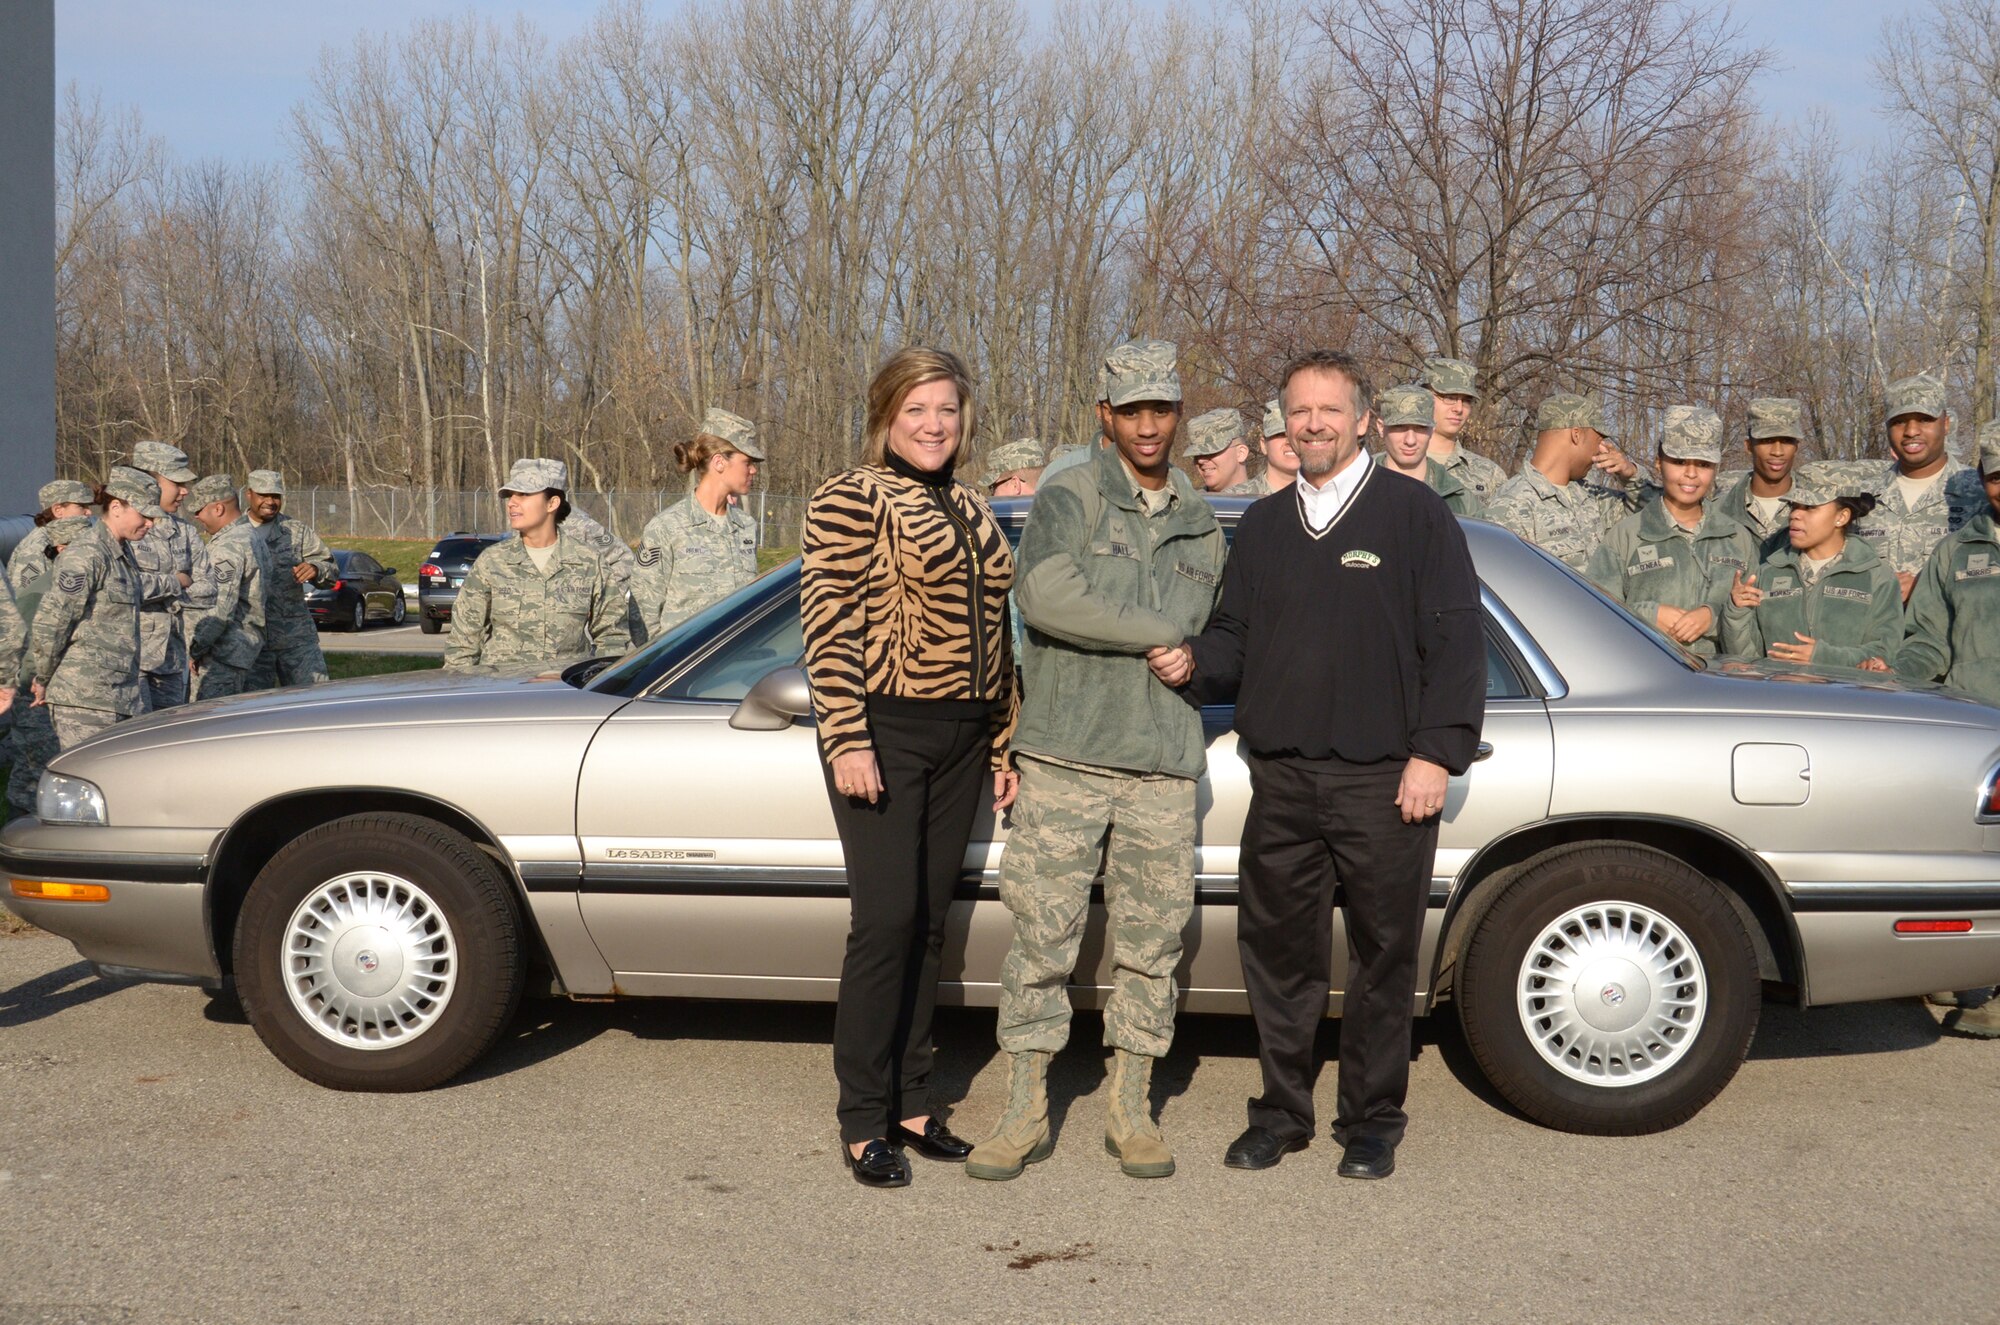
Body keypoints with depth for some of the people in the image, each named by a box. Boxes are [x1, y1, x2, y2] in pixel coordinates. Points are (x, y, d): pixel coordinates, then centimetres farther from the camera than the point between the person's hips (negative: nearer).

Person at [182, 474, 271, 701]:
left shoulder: (229, 546, -17)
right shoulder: (251, 536, 16)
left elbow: (220, 608, -23)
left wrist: (196, 648, -13)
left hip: (224, 652, -11)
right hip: (246, 648, 11)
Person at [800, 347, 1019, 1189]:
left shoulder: (971, 512, 17)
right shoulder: (850, 499, -5)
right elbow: (828, 624, -12)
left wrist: (1002, 746, 16)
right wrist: (848, 740, -18)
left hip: (960, 740, 7)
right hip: (884, 731, -7)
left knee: (928, 924, 10)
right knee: (886, 922, -8)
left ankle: (910, 1104, 20)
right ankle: (863, 1123, 2)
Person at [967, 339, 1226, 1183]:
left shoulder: (1202, 526, 16)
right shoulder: (1068, 501, 1)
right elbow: (1044, 590, -18)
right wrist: (1159, 631, -12)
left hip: (1164, 765, 4)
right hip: (1065, 756, -4)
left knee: (1151, 943, 7)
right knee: (1044, 937, -1)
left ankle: (1131, 1111, 20)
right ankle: (1026, 1113, 11)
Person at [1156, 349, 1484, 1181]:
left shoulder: (1415, 514, 2)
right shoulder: (1263, 527, 17)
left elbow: (1456, 642, -2)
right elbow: (1234, 638, 21)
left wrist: (1436, 752, -10)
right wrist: (1192, 664, -1)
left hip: (1384, 781, -4)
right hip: (1281, 779, 4)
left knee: (1382, 958, 4)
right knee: (1277, 952, 7)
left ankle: (1372, 1124, 18)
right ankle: (1282, 1112, 22)